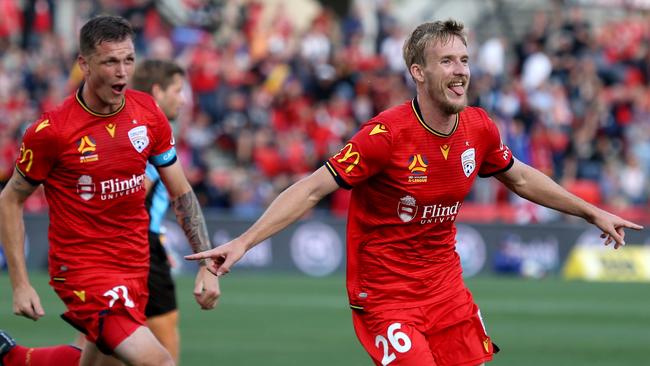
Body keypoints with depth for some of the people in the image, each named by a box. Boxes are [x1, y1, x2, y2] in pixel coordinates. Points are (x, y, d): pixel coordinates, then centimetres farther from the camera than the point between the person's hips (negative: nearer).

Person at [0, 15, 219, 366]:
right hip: (82, 268, -6)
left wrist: (206, 265, 2)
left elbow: (180, 193, 8)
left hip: (135, 265, 6)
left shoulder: (148, 113, -1)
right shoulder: (51, 130, -14)